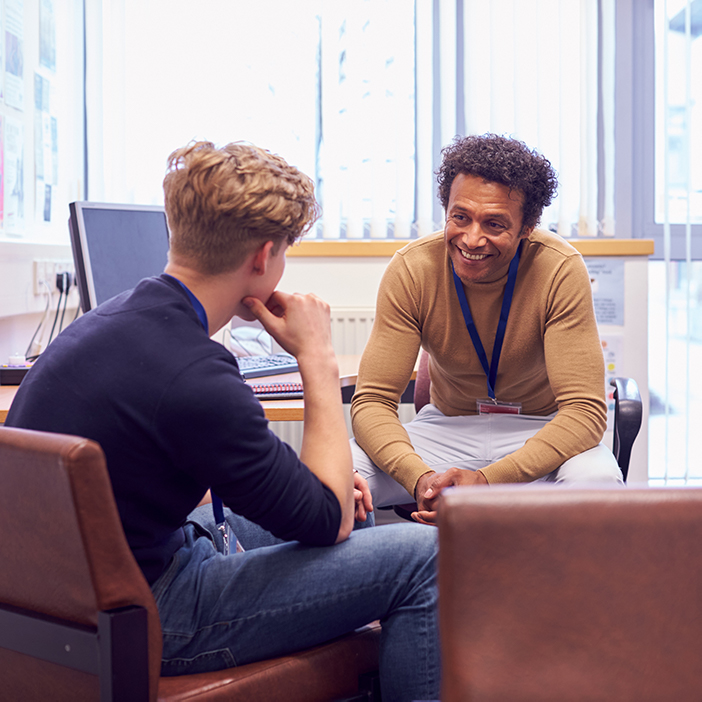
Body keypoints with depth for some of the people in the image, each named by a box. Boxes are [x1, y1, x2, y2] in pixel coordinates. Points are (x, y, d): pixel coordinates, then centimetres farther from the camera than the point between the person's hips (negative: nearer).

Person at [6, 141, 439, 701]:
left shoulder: (114, 318, 3)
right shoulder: (192, 375, -27)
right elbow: (330, 520, -15)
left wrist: (319, 480, 8)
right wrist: (319, 360, -9)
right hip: (140, 619, -10)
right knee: (421, 557, -11)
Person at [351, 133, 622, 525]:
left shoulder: (560, 270, -21)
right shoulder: (412, 269, -16)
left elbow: (584, 410, -24)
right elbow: (373, 401, -16)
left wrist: (487, 480, -38)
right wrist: (420, 478, -38)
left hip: (541, 430, -1)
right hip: (447, 426, 1)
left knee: (597, 481, -35)